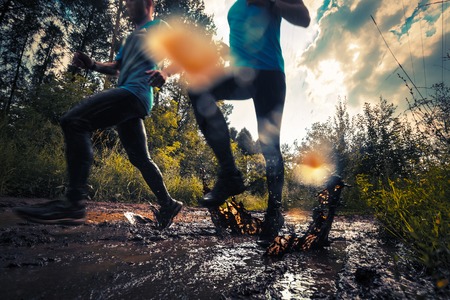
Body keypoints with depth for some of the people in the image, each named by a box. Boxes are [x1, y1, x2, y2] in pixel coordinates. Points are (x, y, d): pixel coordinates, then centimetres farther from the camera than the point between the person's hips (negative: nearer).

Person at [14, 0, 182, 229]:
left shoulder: (157, 26, 10)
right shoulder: (132, 37, 36)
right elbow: (116, 67, 35)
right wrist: (91, 64, 17)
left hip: (135, 91, -10)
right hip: (130, 98, 10)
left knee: (74, 122, -24)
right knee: (140, 158, 11)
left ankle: (74, 204, -31)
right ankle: (167, 204, 20)